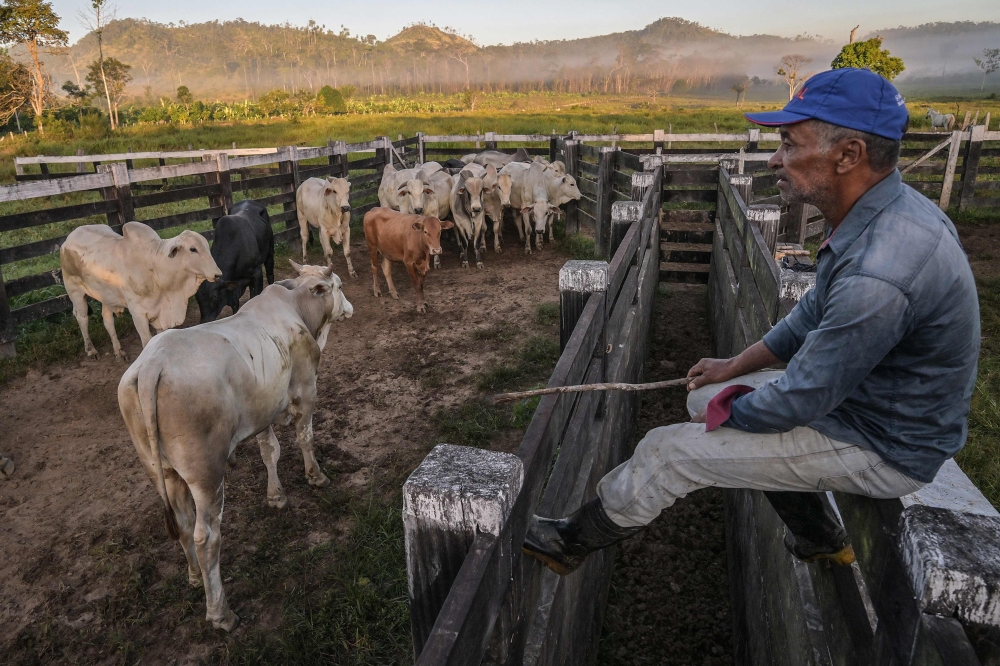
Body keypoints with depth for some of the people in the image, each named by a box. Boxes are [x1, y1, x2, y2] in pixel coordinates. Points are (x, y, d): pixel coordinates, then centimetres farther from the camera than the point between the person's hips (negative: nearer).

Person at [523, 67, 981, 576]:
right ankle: (819, 539, 27)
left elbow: (799, 400, -27)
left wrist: (726, 412, -8)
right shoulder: (886, 211, -3)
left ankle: (570, 544, 16)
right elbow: (815, 313, 10)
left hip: (882, 449, -9)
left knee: (668, 451, -11)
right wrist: (738, 365, 11)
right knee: (706, 394, 15)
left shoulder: (877, 275, -35)